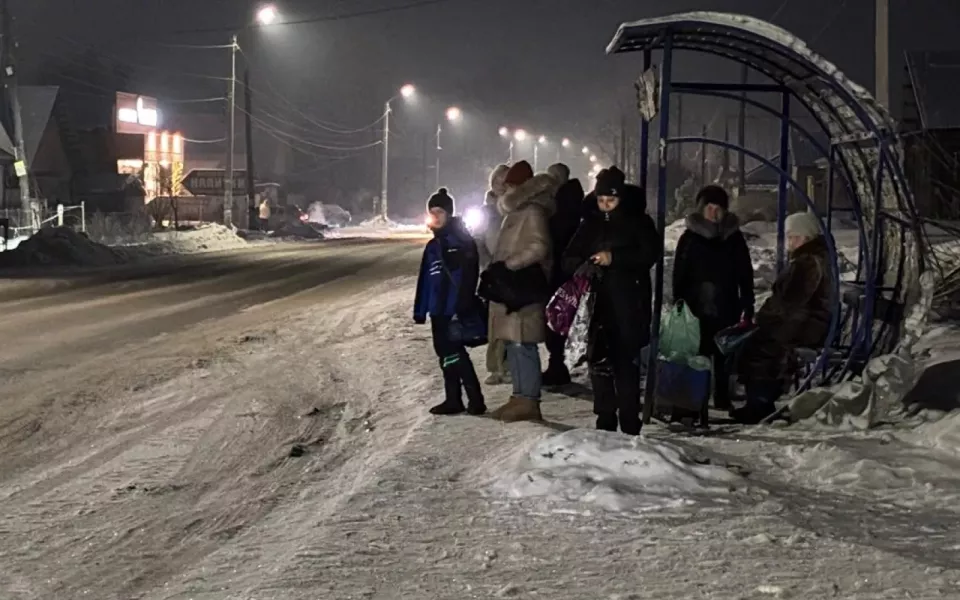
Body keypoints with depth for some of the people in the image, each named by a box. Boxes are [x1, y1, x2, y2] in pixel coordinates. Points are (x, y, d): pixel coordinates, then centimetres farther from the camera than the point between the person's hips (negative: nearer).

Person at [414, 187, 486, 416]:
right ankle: (453, 400, 17)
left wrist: (462, 308, -21)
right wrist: (420, 311, 14)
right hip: (439, 310, 8)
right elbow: (425, 281, 17)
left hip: (455, 310, -8)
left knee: (453, 353, -9)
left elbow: (468, 276, -15)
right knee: (445, 354, 10)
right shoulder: (433, 246, 16)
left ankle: (475, 399, -4)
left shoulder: (462, 240, -8)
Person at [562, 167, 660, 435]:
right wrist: (581, 266, -13)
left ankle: (629, 424, -1)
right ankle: (605, 421, 12)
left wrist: (614, 258, -21)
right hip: (598, 303, 4)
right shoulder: (591, 224, 12)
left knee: (627, 363, -6)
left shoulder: (638, 222, 2)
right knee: (599, 362, 3)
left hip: (629, 305, -4)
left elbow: (651, 253, -12)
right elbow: (569, 258, 10)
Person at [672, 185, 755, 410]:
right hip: (696, 307, -1)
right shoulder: (689, 238, 3)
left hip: (726, 308, 1)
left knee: (723, 357, 5)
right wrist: (678, 304, -5)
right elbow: (678, 275, 3)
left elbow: (745, 274, 8)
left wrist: (747, 306, 2)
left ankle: (722, 400, 11)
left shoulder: (734, 238, 7)